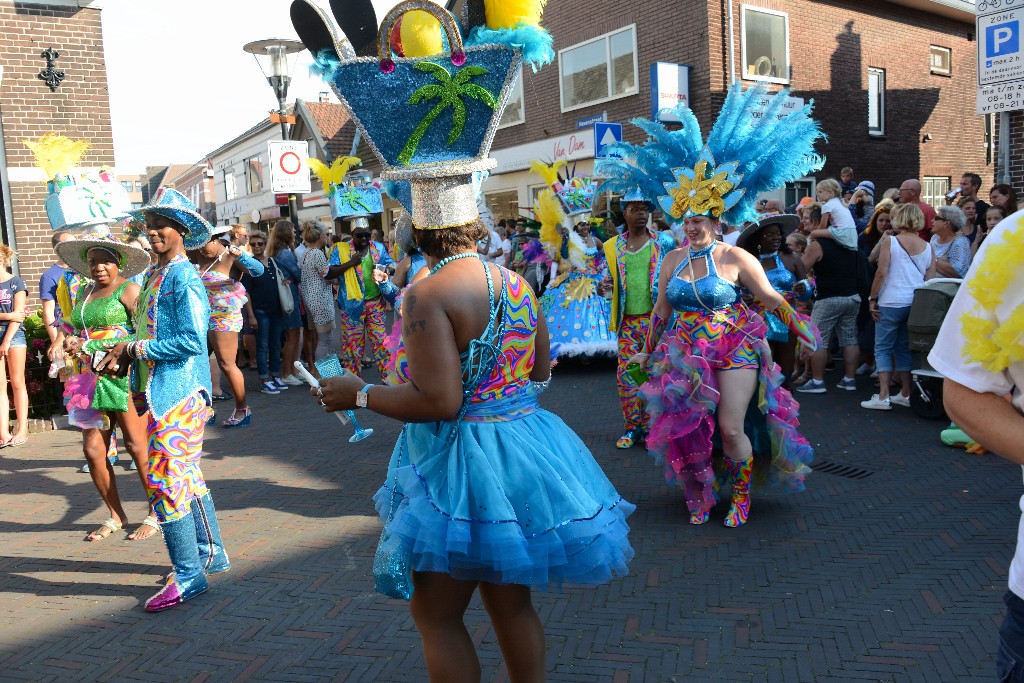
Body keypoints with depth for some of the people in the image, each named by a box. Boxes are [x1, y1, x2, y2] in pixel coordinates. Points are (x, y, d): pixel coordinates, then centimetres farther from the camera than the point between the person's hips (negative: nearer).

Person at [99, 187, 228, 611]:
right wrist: (122, 355, 1)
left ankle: (188, 576, 5)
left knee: (166, 479, -6)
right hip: (158, 390, 10)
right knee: (186, 474, 17)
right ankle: (210, 553, 31)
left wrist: (134, 349, -14)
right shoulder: (154, 275, 14)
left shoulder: (184, 277, -15)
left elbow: (192, 340, -22)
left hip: (178, 391, -10)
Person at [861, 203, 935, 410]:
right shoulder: (927, 246, 7)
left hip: (891, 302, -5)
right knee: (905, 348, 16)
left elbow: (881, 272, -12)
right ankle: (906, 394, 19)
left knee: (883, 348, 1)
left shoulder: (889, 241, -6)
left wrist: (872, 298, -5)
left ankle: (883, 396, -5)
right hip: (916, 304, 5)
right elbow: (931, 279, 6)